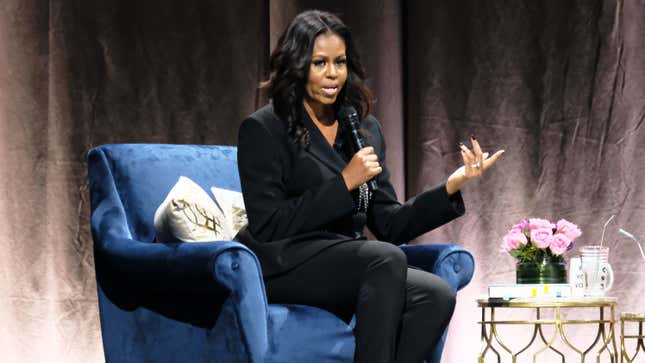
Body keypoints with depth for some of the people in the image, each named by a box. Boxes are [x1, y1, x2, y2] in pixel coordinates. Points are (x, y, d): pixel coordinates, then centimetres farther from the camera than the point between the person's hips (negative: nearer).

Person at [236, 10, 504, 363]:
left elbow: (390, 225, 12)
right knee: (387, 258, -33)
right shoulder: (263, 129, -3)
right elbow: (268, 227, -11)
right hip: (283, 266, -6)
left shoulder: (366, 130, 15)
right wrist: (345, 183, -13)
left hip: (347, 264, 6)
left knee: (437, 295, -23)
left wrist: (451, 186, -2)